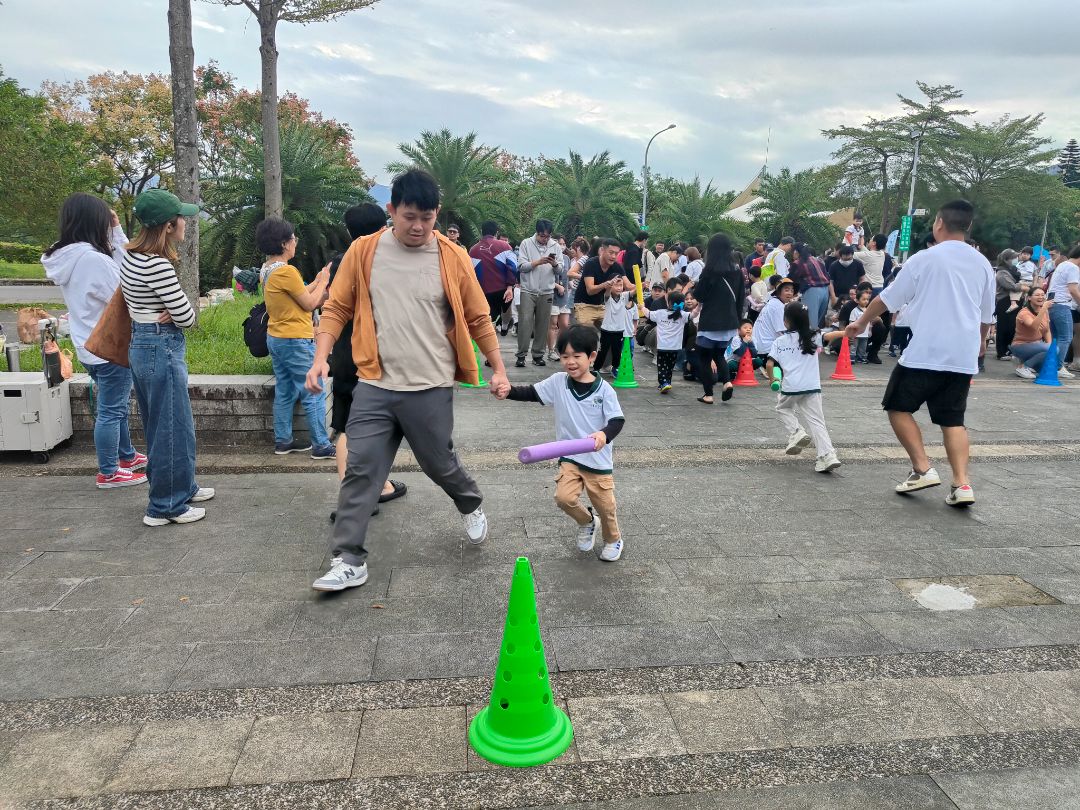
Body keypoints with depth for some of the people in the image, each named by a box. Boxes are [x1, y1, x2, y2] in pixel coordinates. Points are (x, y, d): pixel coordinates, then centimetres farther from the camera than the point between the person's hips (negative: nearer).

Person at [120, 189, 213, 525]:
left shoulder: (131, 256, 8)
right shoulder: (157, 265, -22)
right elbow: (187, 317, -18)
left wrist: (162, 314, -2)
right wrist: (172, 315, 3)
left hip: (142, 345, 10)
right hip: (162, 348, -10)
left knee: (160, 425, 19)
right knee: (172, 428, 1)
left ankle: (181, 487, 34)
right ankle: (166, 506, 11)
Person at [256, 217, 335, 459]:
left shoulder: (266, 270, 10)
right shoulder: (287, 271, -19)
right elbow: (310, 304, -12)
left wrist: (317, 282, 13)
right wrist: (323, 282, 2)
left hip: (275, 338, 10)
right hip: (296, 341, -10)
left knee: (284, 393, 15)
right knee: (314, 395, -2)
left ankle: (283, 441, 22)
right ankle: (321, 445, 2)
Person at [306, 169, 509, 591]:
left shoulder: (452, 258, -3)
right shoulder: (363, 252, 0)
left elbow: (478, 318, 4)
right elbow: (337, 309, 5)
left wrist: (498, 369, 5)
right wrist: (320, 358, -6)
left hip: (431, 388, -1)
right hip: (374, 385, 2)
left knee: (439, 464, 11)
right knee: (360, 469, -1)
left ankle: (472, 507, 43)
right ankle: (349, 561, 9)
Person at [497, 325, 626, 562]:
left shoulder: (604, 390, -11)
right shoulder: (558, 382, -4)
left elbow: (617, 420, -13)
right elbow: (532, 393, 0)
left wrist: (604, 434, -34)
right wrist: (509, 391, -18)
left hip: (599, 459, -2)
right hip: (569, 457, 2)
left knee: (605, 506, 9)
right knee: (564, 497, -18)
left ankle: (613, 540, 41)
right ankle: (587, 522, 17)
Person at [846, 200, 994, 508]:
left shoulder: (924, 258, -4)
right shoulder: (983, 264, 11)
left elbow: (887, 299, 2)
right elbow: (987, 315, 20)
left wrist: (862, 322, 18)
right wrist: (980, 343, 38)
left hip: (925, 353, -5)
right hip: (964, 356, 5)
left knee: (898, 407, 9)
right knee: (953, 419, 11)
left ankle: (923, 469, 0)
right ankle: (962, 483, -2)